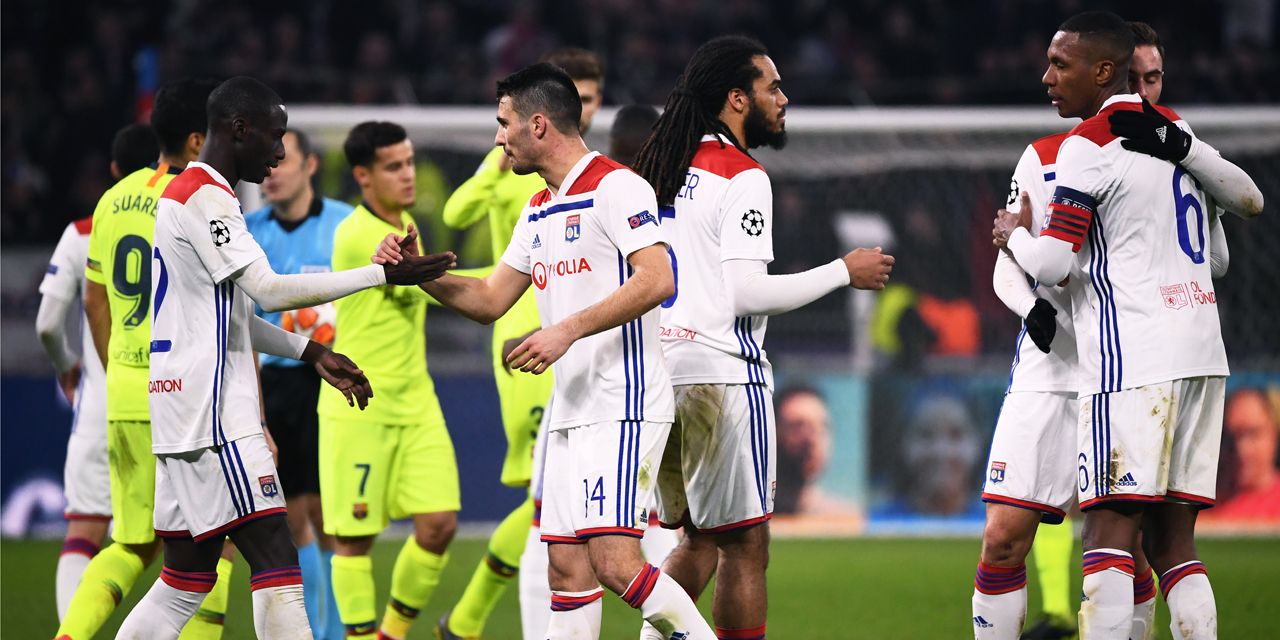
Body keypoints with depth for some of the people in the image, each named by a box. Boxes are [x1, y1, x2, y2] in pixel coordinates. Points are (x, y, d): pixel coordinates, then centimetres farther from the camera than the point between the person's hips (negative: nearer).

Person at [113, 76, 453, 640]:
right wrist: (383, 275, -18)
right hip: (213, 415, -11)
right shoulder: (204, 197, -13)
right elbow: (268, 290, -20)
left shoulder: (188, 193, 20)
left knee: (186, 579, 12)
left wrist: (312, 354, 20)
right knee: (276, 564, -13)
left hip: (185, 413, 11)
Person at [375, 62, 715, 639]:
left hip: (623, 406, -9)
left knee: (614, 562, -19)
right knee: (567, 571, 5)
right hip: (569, 412, 9)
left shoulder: (615, 187, -9)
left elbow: (656, 280, -21)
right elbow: (490, 300, 25)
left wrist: (568, 331, -24)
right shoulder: (539, 211, 20)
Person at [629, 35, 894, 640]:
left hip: (658, 374, 8)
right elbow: (747, 293, -17)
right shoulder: (742, 177, -10)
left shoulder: (662, 168, 14)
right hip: (722, 374, -8)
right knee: (744, 548, -2)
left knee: (697, 539, 17)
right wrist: (844, 271, -7)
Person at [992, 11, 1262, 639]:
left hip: (1132, 359, -8)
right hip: (1200, 352, 8)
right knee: (1172, 539, 7)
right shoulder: (1171, 130, 16)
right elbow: (1249, 200, 30)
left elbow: (1053, 263, -10)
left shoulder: (1088, 145, -7)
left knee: (1110, 531, -12)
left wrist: (1013, 234, 10)